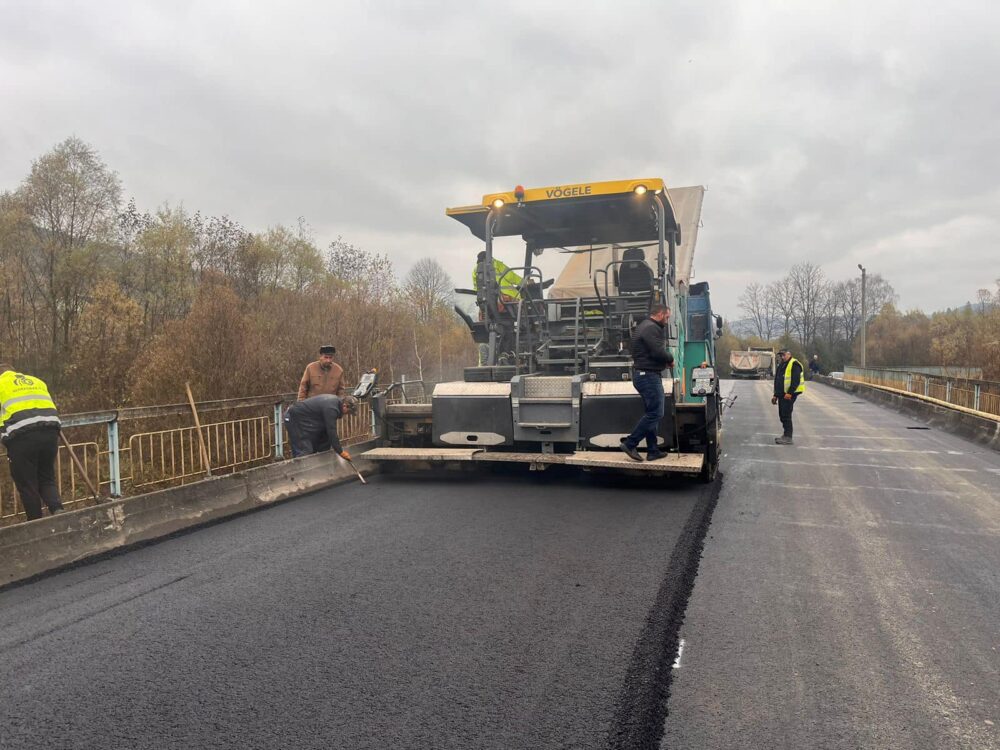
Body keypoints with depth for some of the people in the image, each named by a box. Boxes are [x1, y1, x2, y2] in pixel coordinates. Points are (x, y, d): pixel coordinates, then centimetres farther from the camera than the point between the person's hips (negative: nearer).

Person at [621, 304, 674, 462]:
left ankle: (653, 451, 16)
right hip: (649, 376, -11)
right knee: (655, 414, -9)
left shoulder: (645, 326, 19)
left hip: (645, 375, 11)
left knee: (652, 413, 13)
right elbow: (659, 353, -23)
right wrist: (671, 359, -6)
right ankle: (630, 444, -7)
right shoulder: (652, 328, -15)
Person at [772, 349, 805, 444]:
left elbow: (796, 380, -19)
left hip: (789, 394, -9)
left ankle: (788, 437, -7)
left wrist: (789, 393, -24)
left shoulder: (794, 364, -10)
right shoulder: (781, 365, 20)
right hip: (782, 394, 9)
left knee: (786, 415, -10)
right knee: (782, 415, 11)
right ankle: (786, 435, 20)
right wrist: (775, 395, 23)